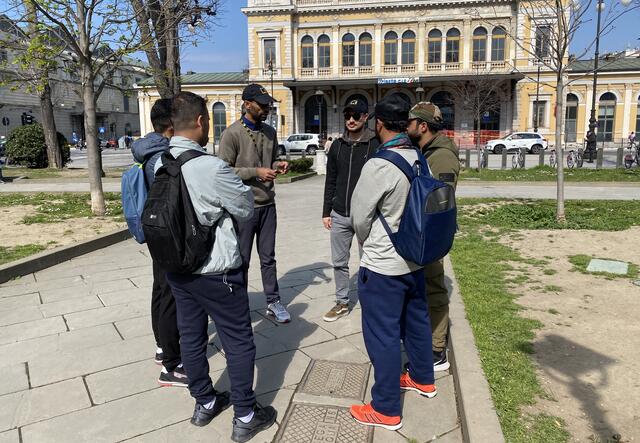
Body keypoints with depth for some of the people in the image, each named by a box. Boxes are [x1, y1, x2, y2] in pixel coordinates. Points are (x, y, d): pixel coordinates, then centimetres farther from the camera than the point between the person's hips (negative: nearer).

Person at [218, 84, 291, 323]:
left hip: (267, 204, 6)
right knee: (242, 260, 8)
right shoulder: (232, 133, -11)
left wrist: (278, 165, -4)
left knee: (268, 257, 14)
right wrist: (256, 172, -20)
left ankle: (273, 302, 25)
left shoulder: (270, 132, 9)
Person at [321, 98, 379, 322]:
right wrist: (326, 212, 8)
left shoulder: (375, 145, -6)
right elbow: (330, 181, 12)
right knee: (339, 263, 12)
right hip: (339, 216, 5)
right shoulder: (337, 145, 8)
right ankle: (342, 303, 27)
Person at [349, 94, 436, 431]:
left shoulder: (378, 166, -24)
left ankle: (386, 410, 18)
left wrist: (368, 247, 6)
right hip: (414, 258, 8)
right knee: (416, 320, 23)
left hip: (382, 266, -8)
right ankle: (423, 379, 44)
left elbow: (359, 218, -14)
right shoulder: (421, 160, -2)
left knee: (382, 335, 4)